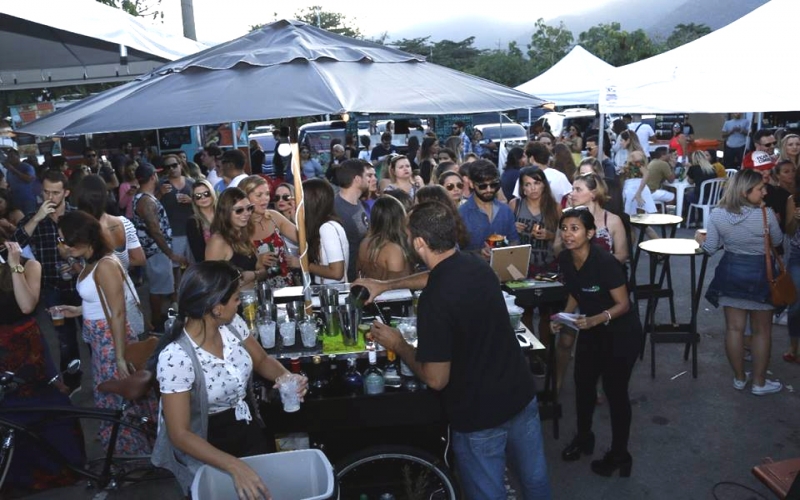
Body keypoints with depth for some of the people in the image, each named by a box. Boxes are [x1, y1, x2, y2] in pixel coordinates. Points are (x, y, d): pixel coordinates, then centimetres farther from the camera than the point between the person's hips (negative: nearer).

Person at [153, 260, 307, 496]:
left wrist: (286, 376, -17)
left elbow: (262, 360, 6)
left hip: (249, 430, 5)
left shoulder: (233, 324, -12)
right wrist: (234, 466, -36)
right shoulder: (175, 358, -30)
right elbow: (180, 434, -26)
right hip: (206, 446, -5)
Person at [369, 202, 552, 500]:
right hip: (522, 394, 7)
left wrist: (397, 345, -6)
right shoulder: (477, 266, -3)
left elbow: (436, 380, -22)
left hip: (479, 414, -7)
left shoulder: (434, 300, -28)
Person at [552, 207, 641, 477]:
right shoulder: (565, 259, -9)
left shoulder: (605, 262, -29)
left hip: (621, 333, -6)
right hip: (590, 331, 6)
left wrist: (595, 320, -36)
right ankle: (583, 438, 39)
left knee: (615, 391, 5)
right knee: (583, 384, 15)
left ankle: (619, 455, 24)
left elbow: (623, 304, -23)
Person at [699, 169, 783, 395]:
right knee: (762, 331, 12)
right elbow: (777, 241, 1)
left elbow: (710, 249, -3)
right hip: (760, 274, -3)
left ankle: (739, 378, 26)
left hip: (731, 272, 3)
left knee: (734, 328, 12)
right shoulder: (766, 214, -18)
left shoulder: (717, 215, -10)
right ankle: (760, 383, 22)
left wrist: (700, 238, 18)